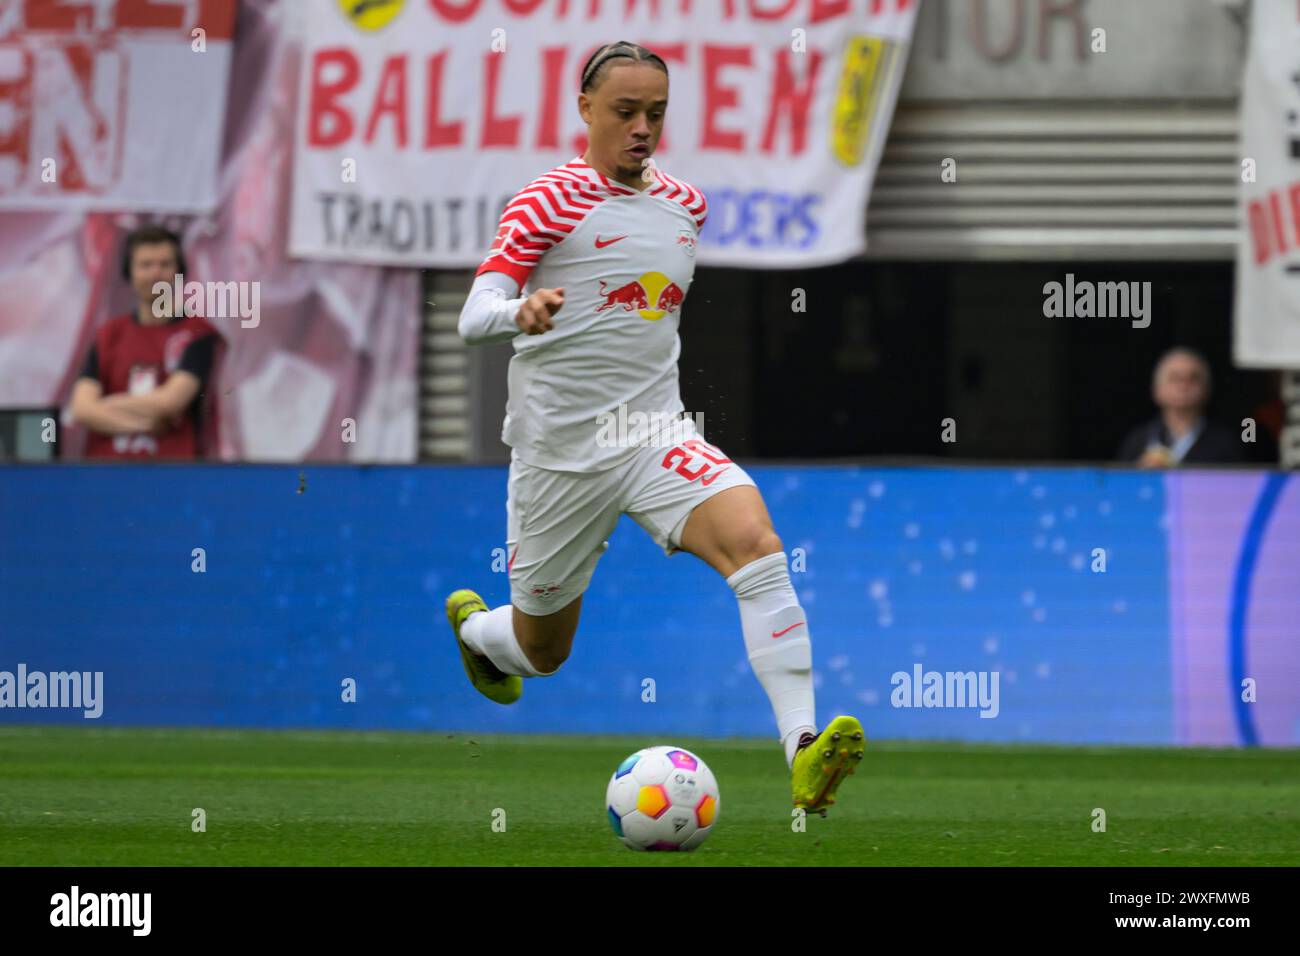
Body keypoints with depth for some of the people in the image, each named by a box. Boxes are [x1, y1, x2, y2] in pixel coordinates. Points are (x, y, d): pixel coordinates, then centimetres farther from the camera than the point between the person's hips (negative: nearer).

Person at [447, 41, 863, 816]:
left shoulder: (685, 205, 10)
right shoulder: (551, 200, -8)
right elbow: (475, 317, -16)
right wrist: (523, 312, -38)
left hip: (656, 436, 4)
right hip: (559, 450, -4)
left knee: (754, 540, -27)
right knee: (542, 652, 10)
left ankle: (803, 751, -37)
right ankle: (472, 625, 50)